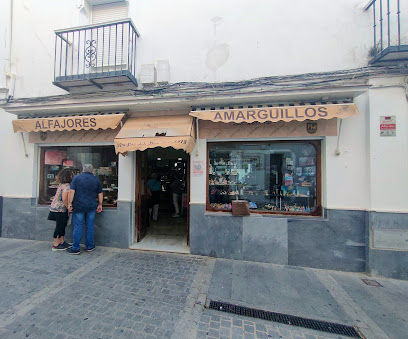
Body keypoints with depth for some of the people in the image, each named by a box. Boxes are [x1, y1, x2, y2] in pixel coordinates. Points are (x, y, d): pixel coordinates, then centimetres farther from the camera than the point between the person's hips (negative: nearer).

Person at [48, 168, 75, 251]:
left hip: (55, 208, 9)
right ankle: (56, 245, 14)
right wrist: (69, 208, -14)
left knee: (62, 226, 17)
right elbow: (64, 199, -25)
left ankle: (62, 242, 27)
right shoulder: (67, 186, -21)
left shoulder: (61, 184, 8)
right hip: (60, 210, -9)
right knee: (59, 226, 2)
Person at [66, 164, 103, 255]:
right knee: (90, 226, 10)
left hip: (78, 206, -1)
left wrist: (69, 203, -3)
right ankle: (89, 246, 22)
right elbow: (100, 194, 6)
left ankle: (75, 248, 14)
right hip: (92, 207, 2)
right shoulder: (96, 180, 5)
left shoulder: (77, 178, -1)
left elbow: (71, 191, -9)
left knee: (78, 227, 6)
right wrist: (100, 205, 14)